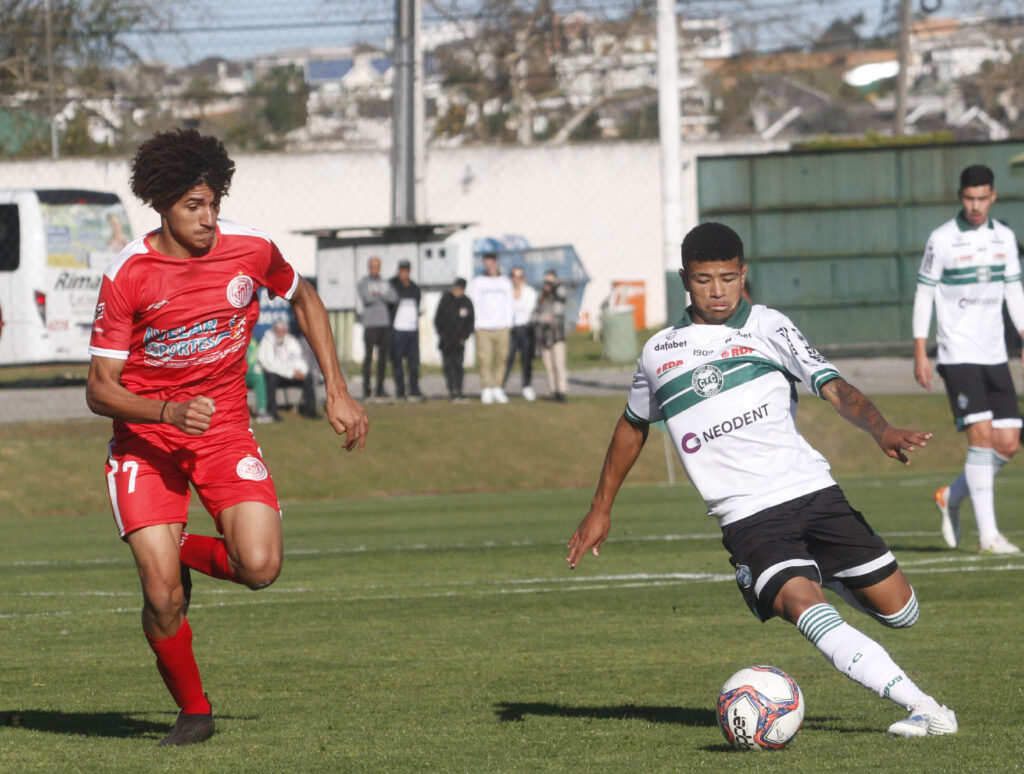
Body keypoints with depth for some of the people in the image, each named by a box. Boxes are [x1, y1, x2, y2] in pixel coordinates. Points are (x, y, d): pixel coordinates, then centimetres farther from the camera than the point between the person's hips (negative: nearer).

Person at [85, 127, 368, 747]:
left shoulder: (249, 249, -8)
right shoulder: (126, 276, -16)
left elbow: (304, 299, 15)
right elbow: (100, 389, -13)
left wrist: (338, 392, 9)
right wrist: (168, 410, -31)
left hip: (225, 430, 2)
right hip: (145, 439, -2)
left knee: (261, 567, -20)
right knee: (162, 597, -14)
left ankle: (181, 552, 13)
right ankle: (193, 711, 12)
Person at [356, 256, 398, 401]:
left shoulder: (385, 283, 16)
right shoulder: (362, 283, 3)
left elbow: (394, 298, -1)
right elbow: (366, 299, -15)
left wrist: (379, 295, -13)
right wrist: (384, 298, -6)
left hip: (385, 324, 5)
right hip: (370, 324, -5)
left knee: (383, 357, 5)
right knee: (368, 356, -6)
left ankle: (380, 388, 10)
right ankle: (366, 389, -3)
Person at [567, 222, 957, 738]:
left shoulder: (767, 327, 7)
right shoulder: (659, 353, 12)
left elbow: (834, 387, -3)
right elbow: (633, 425, 30)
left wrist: (880, 429, -23)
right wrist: (601, 509, 32)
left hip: (811, 492, 1)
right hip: (747, 518, -1)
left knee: (899, 611, 0)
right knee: (802, 607, -27)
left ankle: (827, 575, 34)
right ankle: (922, 707, -30)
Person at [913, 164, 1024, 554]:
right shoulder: (942, 240, -6)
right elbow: (923, 295, -3)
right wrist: (920, 354, -6)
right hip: (958, 356, -6)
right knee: (981, 434, -15)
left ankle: (951, 497, 24)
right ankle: (988, 534, -13)